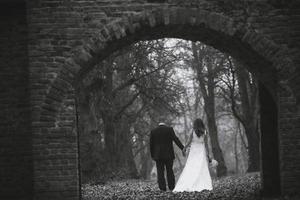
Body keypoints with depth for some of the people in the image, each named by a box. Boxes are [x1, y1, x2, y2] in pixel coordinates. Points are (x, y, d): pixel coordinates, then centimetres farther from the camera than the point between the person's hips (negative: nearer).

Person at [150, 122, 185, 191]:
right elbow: (176, 139, -8)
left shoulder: (153, 131, 6)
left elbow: (151, 144, 5)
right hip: (168, 154, 0)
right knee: (170, 171, 8)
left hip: (158, 155, 0)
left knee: (160, 172, 1)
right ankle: (171, 187, 5)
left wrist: (152, 155, 12)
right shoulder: (169, 129, 2)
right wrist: (182, 148, -12)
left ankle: (162, 188, -6)